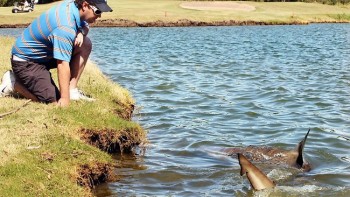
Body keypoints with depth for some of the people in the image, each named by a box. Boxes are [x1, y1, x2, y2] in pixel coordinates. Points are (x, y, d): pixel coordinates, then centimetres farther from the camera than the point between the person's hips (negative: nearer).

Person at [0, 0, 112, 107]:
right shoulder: (65, 27, -33)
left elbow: (85, 25, 16)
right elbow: (63, 65, -33)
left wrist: (81, 32, -9)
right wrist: (65, 99, -31)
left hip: (46, 53, 9)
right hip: (26, 61, -9)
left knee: (85, 44, -4)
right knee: (53, 101, -16)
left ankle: (72, 89, 2)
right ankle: (14, 82, 3)